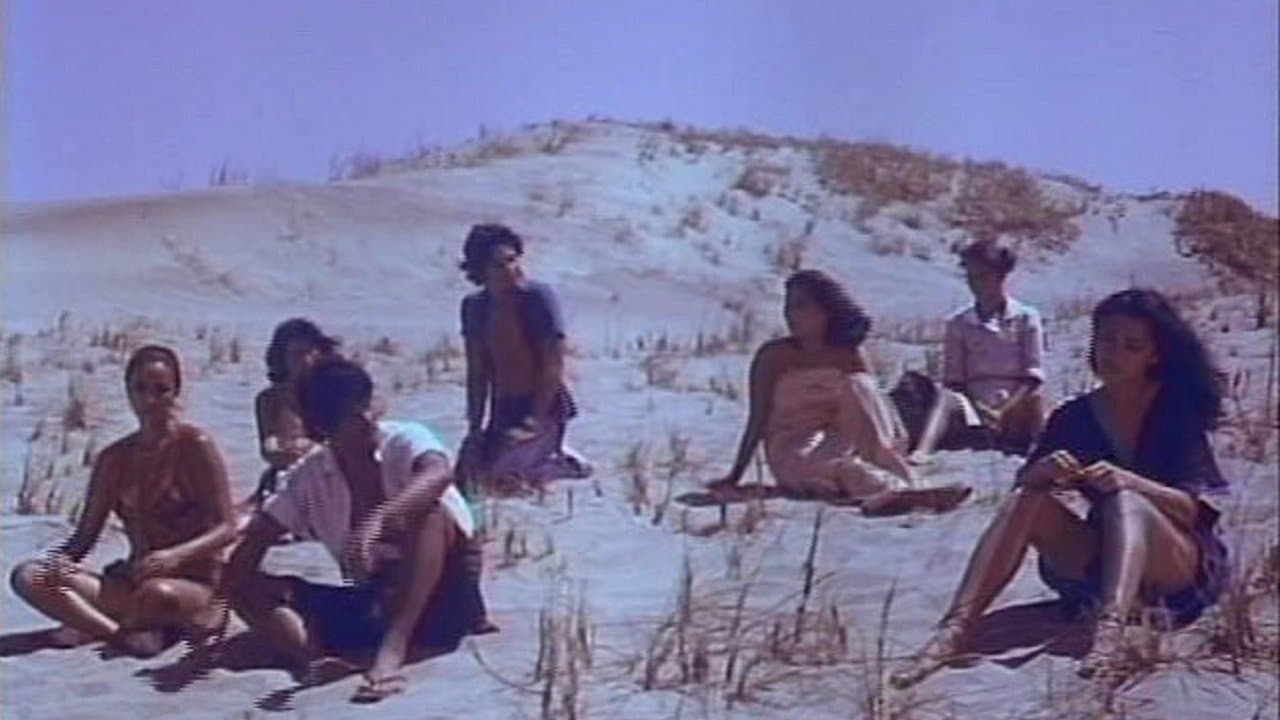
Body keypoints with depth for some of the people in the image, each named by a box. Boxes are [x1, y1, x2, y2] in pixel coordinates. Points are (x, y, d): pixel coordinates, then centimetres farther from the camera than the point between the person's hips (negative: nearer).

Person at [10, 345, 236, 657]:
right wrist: (59, 561, -13)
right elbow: (86, 534, 10)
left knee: (159, 593, -42)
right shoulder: (114, 458, 9)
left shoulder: (195, 445, -5)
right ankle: (125, 634, -27)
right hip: (133, 581, 6)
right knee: (28, 576, -14)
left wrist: (175, 556, -28)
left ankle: (93, 626, -11)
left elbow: (224, 529, -9)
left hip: (197, 584, -5)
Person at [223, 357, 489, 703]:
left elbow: (439, 475, -34)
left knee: (428, 511, -32)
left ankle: (392, 649, -43)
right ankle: (315, 660, -39)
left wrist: (378, 520, -49)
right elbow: (254, 542, 3)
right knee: (247, 586, -10)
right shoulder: (308, 477, 2)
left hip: (440, 599, -4)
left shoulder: (405, 441, -10)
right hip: (371, 604, 4)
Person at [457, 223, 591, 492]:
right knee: (468, 477, 3)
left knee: (503, 474, -24)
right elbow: (477, 374, 7)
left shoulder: (538, 298, -14)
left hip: (544, 408, -6)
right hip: (503, 412, 7)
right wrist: (475, 427, 0)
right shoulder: (474, 307, 3)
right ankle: (548, 455, 20)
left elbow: (554, 367, -15)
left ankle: (560, 461, 5)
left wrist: (535, 421, -20)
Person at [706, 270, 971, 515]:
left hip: (839, 442, 3)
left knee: (857, 386, -23)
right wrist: (734, 477, -4)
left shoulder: (849, 356, 10)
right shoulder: (775, 356, 2)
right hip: (793, 456, -3)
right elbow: (758, 421, 1)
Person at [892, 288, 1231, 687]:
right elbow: (1021, 486, -4)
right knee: (1027, 502, -21)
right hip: (1100, 564, 3)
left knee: (1126, 502, -33)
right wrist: (1042, 471, -27)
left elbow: (1191, 509, -13)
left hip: (1184, 569, -3)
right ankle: (955, 629, -37)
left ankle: (1111, 632, -58)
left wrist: (1127, 481, -31)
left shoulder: (1176, 412, -3)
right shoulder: (1074, 416, 5)